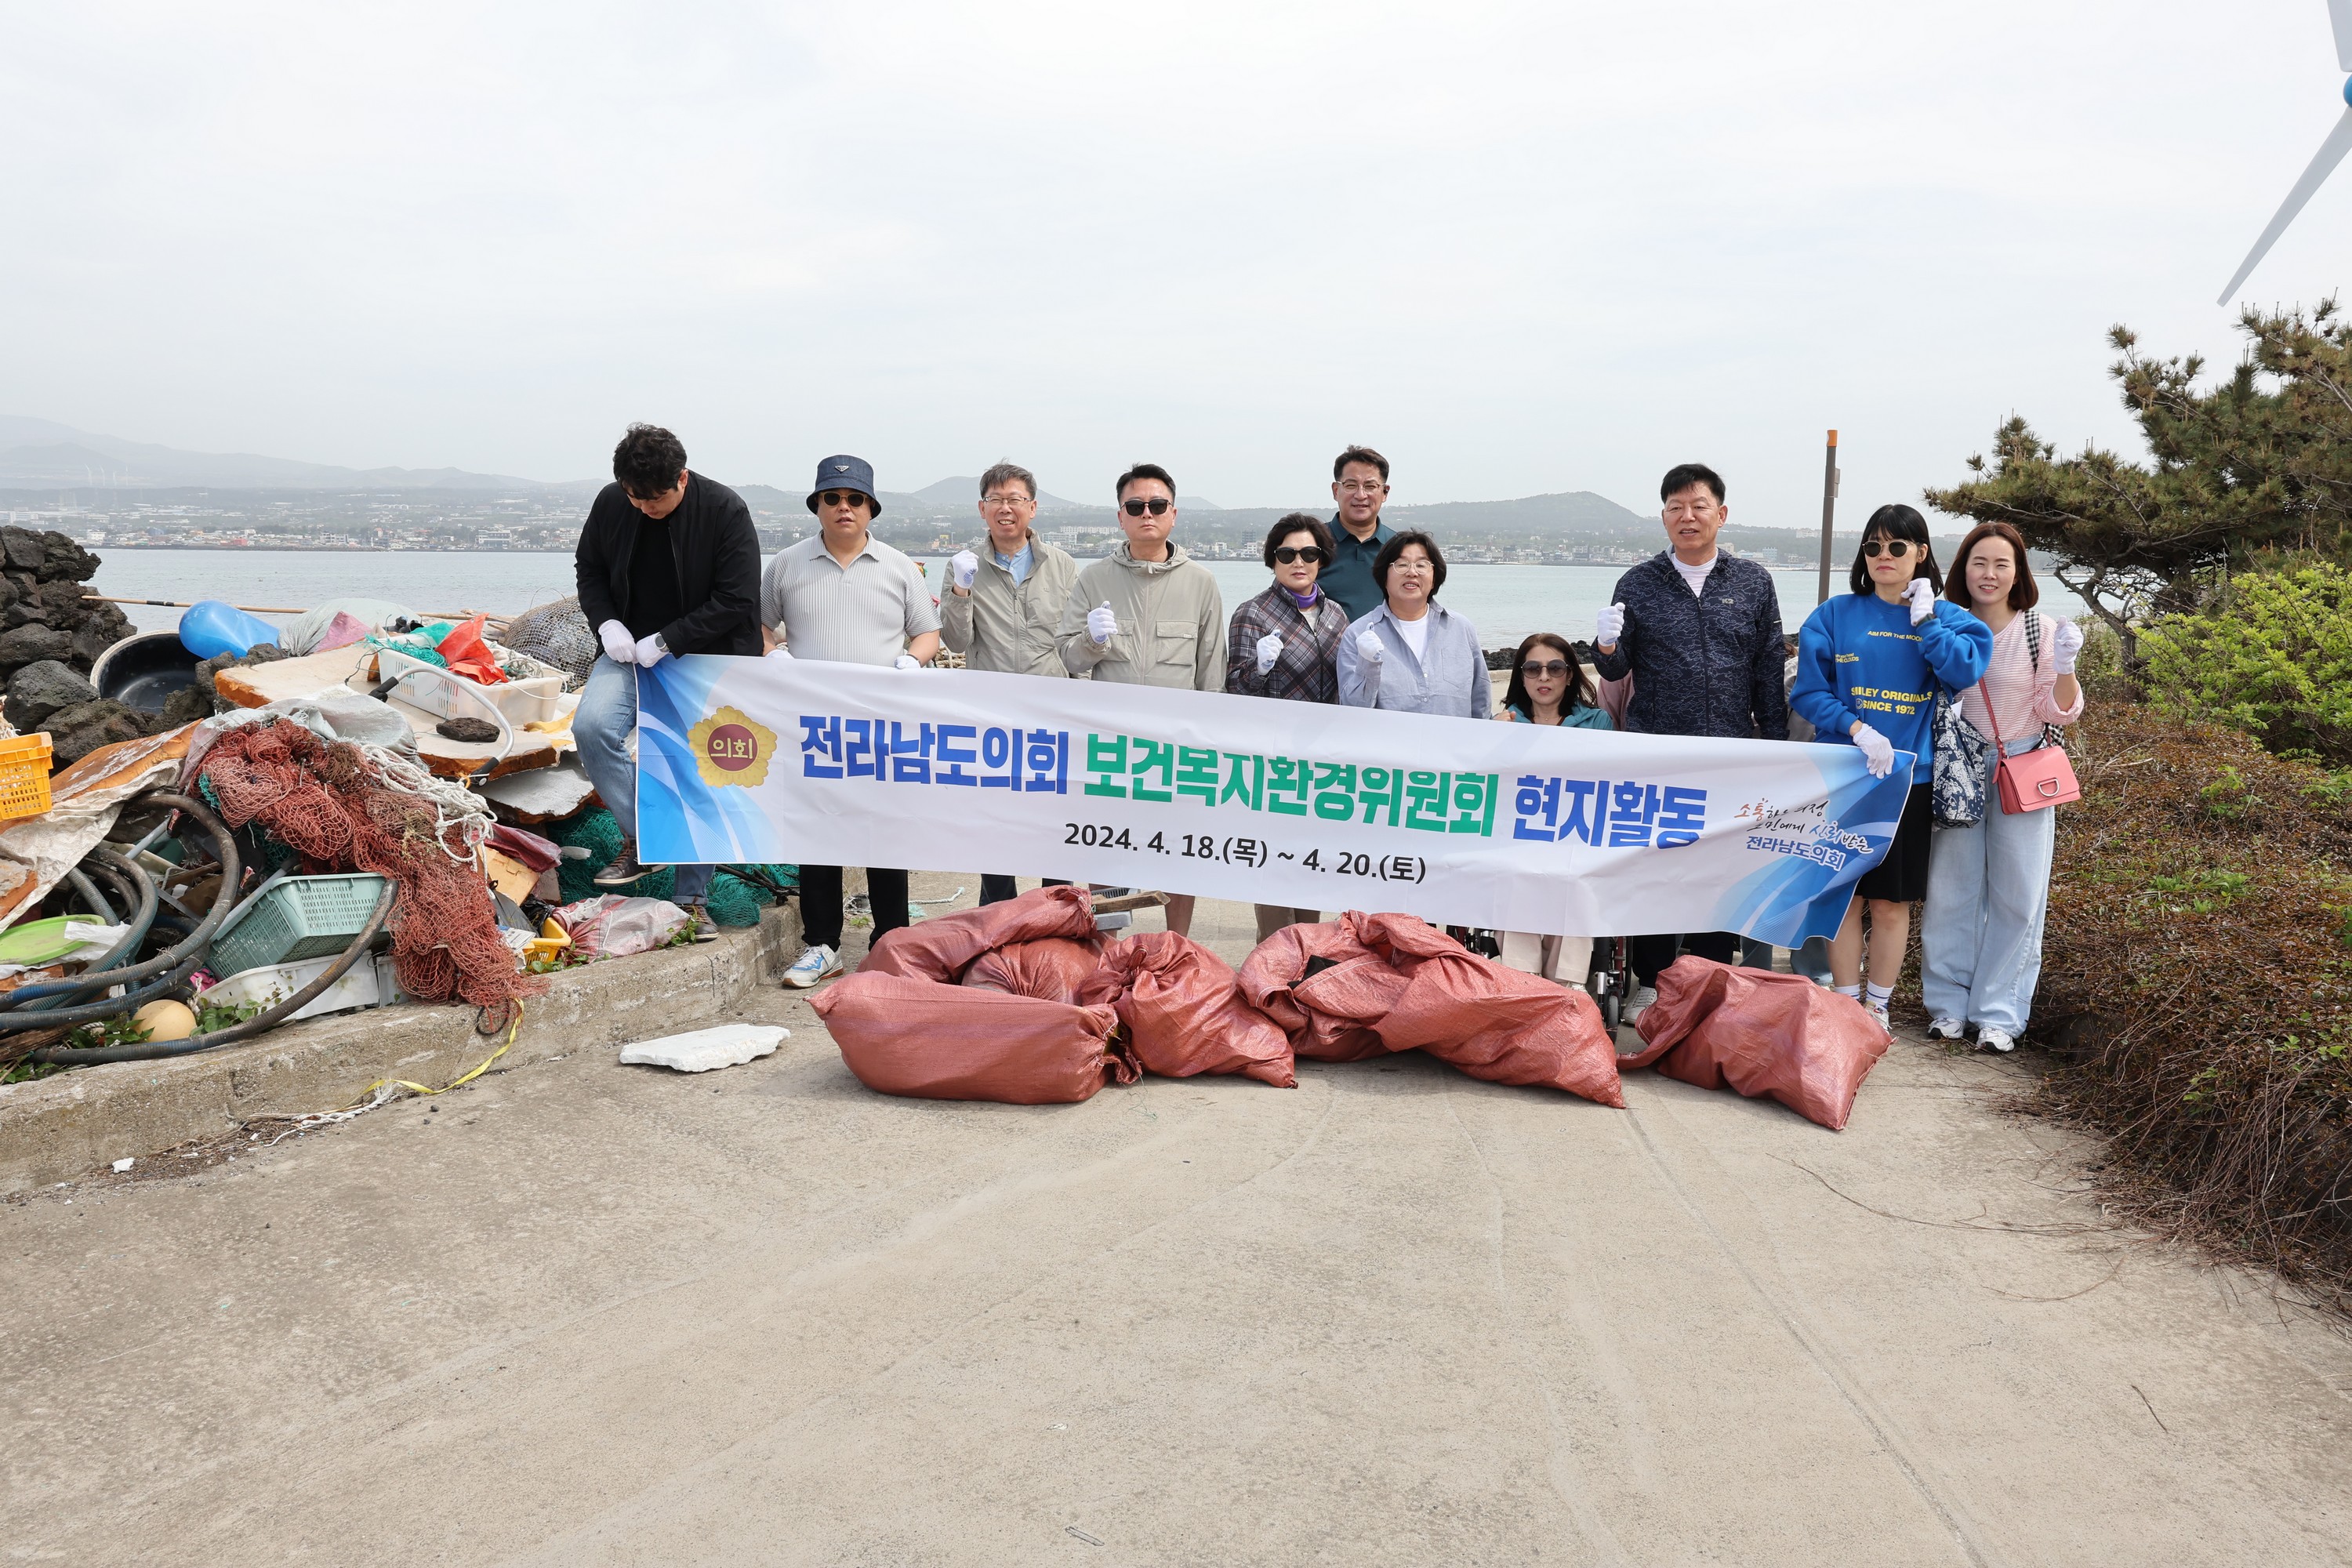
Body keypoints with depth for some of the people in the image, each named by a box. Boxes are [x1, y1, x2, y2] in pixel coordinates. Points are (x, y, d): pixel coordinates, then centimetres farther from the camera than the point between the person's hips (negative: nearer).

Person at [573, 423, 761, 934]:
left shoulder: (726, 511, -15)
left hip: (706, 658, -3)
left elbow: (736, 601, -15)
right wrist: (606, 623, -5)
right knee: (592, 726, -24)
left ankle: (692, 899, 14)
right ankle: (642, 840, -7)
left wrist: (666, 641, -18)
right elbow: (588, 566, 13)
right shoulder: (611, 504, -4)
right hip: (630, 652, 3)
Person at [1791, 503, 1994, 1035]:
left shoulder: (1947, 617, 6)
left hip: (1910, 774, 1)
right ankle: (1846, 1002, 15)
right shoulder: (1836, 614, 2)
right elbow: (1808, 690, -5)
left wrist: (1925, 618, -12)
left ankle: (1878, 1006, 19)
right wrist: (1858, 730, -18)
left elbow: (1966, 672, -13)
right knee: (1845, 894, 4)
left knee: (1892, 901, 6)